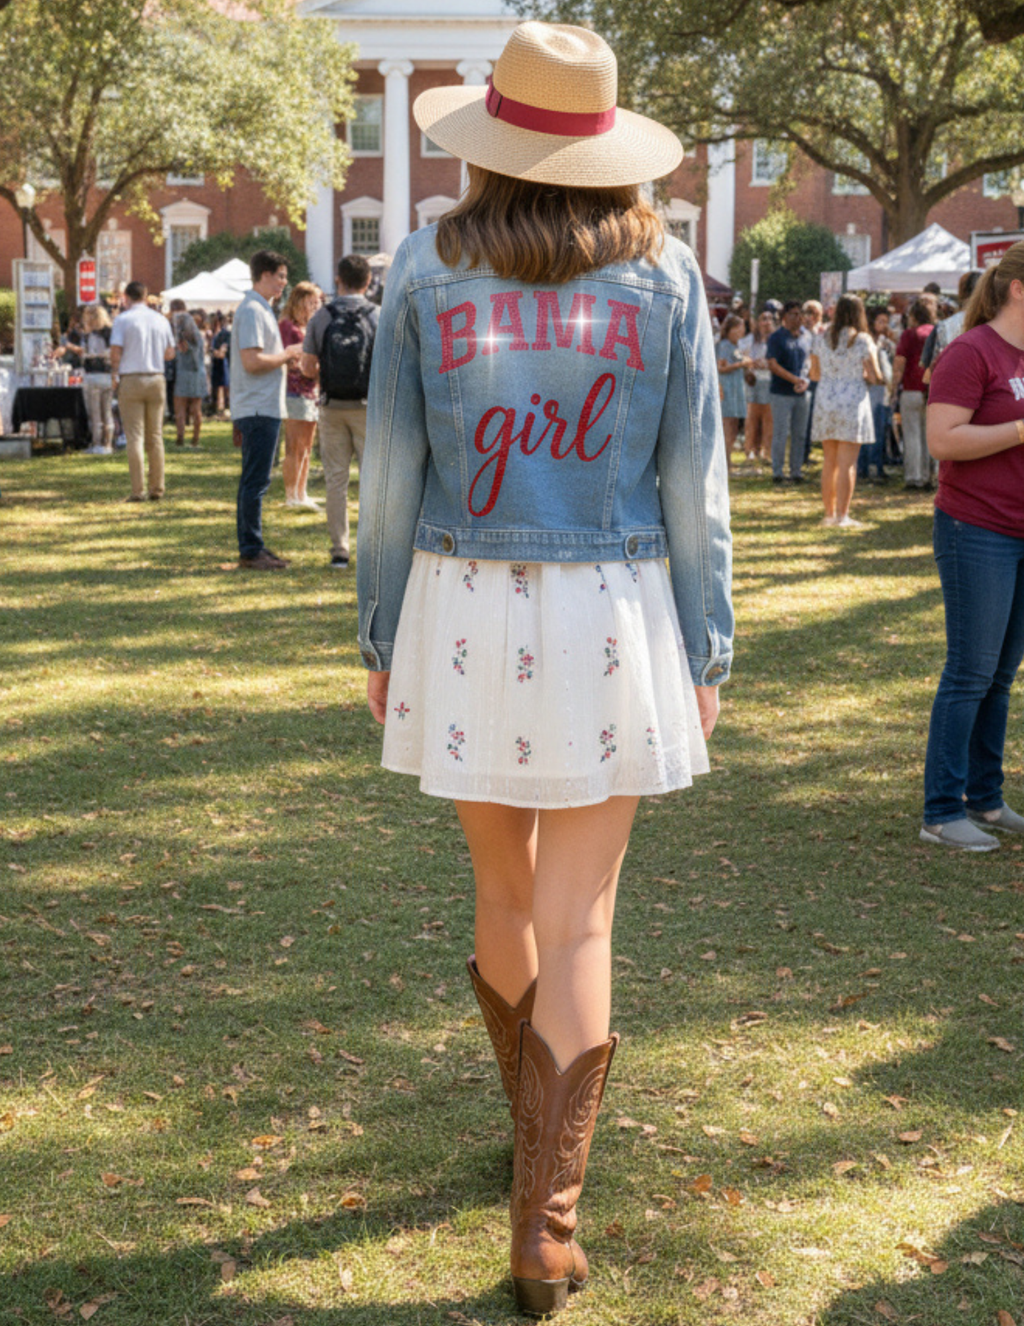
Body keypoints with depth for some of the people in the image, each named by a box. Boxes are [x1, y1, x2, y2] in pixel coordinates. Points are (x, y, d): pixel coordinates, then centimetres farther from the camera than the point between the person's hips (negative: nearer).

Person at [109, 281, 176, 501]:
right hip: (156, 378, 4)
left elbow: (115, 352, -12)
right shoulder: (161, 320, 7)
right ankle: (157, 489, 11)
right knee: (155, 436, 10)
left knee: (135, 436, -3)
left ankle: (138, 490, -7)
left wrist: (114, 376, 4)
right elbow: (170, 353, 10)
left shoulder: (123, 319, -5)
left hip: (131, 380, -4)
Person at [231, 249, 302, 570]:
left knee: (254, 480, 13)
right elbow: (252, 361, -22)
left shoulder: (261, 309, 18)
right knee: (256, 481, -7)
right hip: (258, 410, -11)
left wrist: (286, 356, 12)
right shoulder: (252, 310, -14)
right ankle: (251, 550, -4)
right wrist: (287, 355, -10)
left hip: (264, 409, 11)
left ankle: (252, 547, 19)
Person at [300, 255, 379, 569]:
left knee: (335, 478, 7)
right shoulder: (378, 316, -5)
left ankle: (339, 550, 7)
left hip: (332, 405, 1)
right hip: (368, 405, -1)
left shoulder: (321, 317, -1)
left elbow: (308, 367, 1)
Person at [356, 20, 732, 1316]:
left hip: (465, 614, 1)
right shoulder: (661, 272, -1)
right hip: (611, 618, -1)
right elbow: (694, 482, -1)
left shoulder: (426, 268, -1)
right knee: (577, 926, 4)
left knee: (505, 891, 19)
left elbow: (391, 473, 0)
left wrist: (380, 637, 9)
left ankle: (541, 1140, 38)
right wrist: (706, 650, 7)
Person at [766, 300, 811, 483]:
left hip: (801, 393, 5)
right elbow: (773, 365, -12)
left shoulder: (806, 337, 13)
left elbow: (808, 363, 17)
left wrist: (805, 381, -3)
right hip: (782, 392, -5)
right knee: (781, 434, -4)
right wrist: (794, 379, -18)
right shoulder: (776, 337, -5)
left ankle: (796, 472, 15)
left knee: (799, 434, 7)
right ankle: (778, 473, 2)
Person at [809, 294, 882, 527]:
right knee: (847, 462, -2)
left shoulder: (821, 338, 4)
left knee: (829, 461, 12)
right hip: (853, 402, -4)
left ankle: (829, 513, 17)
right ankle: (842, 515, -3)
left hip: (825, 402, 4)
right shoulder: (862, 340, -8)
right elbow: (875, 376, -7)